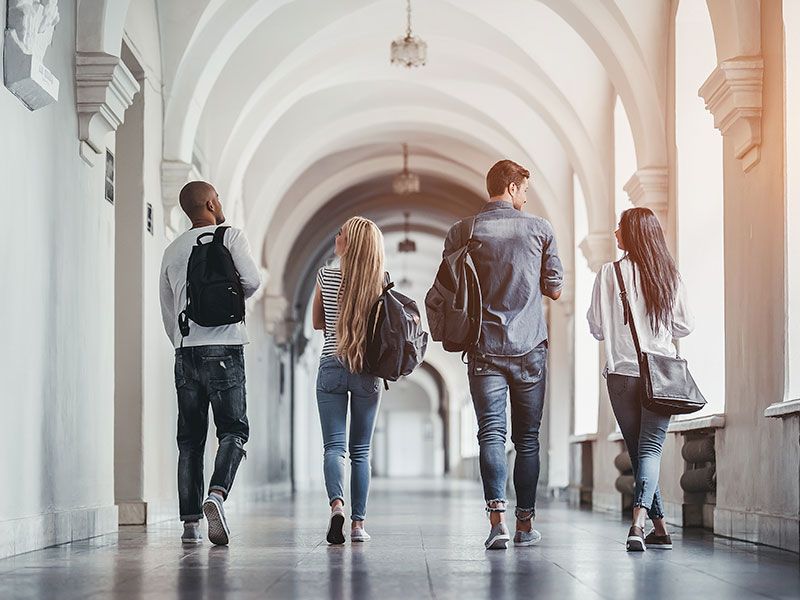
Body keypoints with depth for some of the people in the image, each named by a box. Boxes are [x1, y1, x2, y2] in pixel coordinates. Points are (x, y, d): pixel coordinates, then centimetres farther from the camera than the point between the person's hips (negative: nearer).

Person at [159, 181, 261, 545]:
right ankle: (217, 494, -25)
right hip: (223, 345, -5)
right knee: (233, 430, -1)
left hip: (185, 350, 5)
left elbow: (167, 312, 19)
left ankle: (190, 521, 1)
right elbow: (251, 281, -10)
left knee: (190, 437, 6)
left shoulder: (172, 251, 17)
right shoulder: (230, 236, 2)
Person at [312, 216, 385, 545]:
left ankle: (337, 504, -28)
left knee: (334, 446, -3)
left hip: (331, 367, -1)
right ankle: (358, 523, 7)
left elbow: (317, 323, 9)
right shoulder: (381, 282, -2)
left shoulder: (327, 276, -3)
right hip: (368, 370, 1)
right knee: (361, 451, 9)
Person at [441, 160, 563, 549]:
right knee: (527, 437, 9)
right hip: (530, 349, 0)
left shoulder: (462, 232, 0)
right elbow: (555, 290, 6)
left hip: (485, 348, 0)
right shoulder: (539, 229, 1)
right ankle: (525, 523, 12)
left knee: (491, 433, -3)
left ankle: (497, 518, -18)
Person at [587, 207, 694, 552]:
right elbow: (685, 326, 8)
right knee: (651, 448, -3)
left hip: (622, 373, -1)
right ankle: (639, 521, -24)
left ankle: (659, 529, 13)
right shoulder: (670, 275, 4)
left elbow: (596, 328, -1)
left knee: (637, 451, 10)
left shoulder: (610, 273, -4)